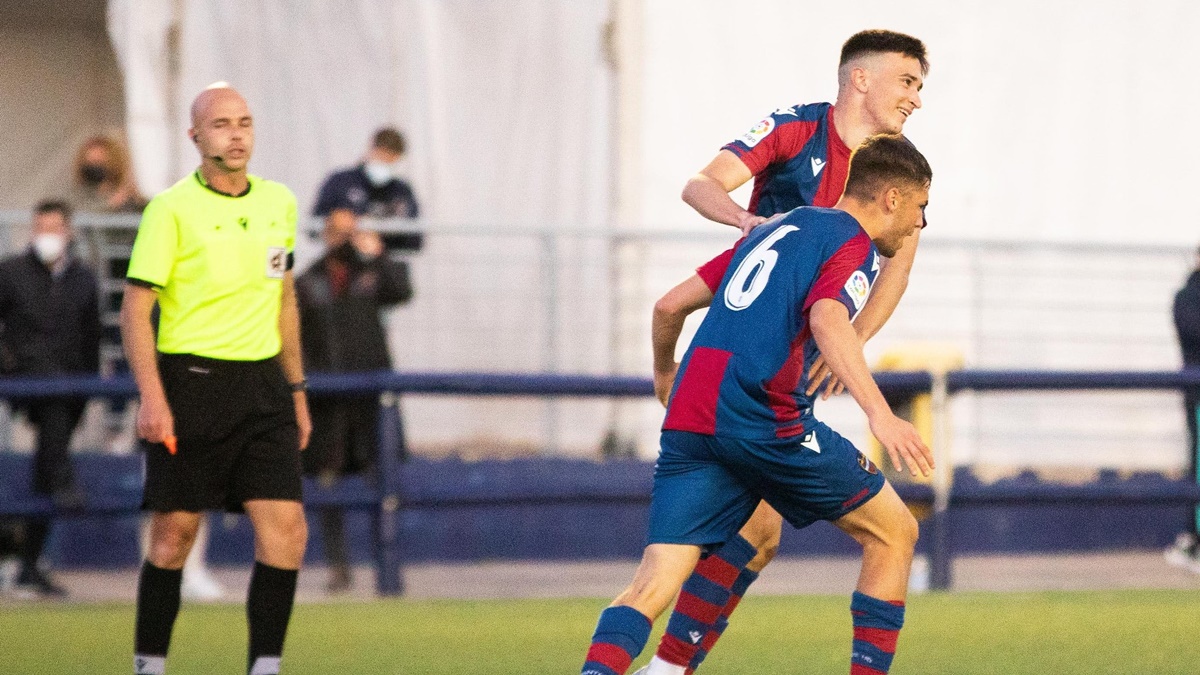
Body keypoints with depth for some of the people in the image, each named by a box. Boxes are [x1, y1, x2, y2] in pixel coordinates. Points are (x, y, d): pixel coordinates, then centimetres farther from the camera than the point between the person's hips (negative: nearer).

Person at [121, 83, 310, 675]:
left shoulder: (279, 203, 10)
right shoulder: (171, 209, -8)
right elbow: (136, 306, -9)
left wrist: (296, 391, 20)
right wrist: (152, 398, -19)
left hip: (262, 386, 5)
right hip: (190, 385, -5)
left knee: (286, 532, -8)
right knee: (173, 535, 0)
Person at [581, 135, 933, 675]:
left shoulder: (776, 229, 26)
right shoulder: (855, 244, 3)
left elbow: (669, 306, 28)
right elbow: (827, 322, -18)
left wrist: (665, 375, 47)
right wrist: (880, 414, -29)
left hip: (688, 421, 7)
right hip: (765, 421, -7)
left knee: (652, 585, -4)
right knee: (894, 533, 11)